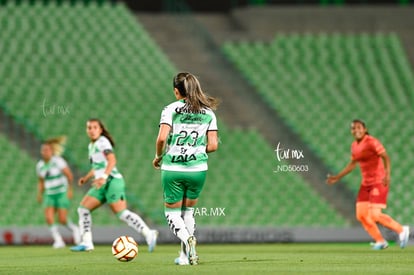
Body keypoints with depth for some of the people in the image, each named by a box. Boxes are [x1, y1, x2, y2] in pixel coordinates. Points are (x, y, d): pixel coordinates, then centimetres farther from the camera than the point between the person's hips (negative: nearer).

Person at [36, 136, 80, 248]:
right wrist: (40, 194, 6)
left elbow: (69, 175, -11)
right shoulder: (40, 165, 6)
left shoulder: (58, 161, -11)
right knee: (48, 217, -16)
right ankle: (58, 240, -7)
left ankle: (74, 229, 20)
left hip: (63, 193, -5)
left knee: (62, 220, -11)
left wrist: (70, 189, -16)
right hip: (50, 195, 5)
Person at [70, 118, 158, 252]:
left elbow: (112, 160, -21)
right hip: (103, 185, 9)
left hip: (112, 181, -9)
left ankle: (149, 234, -16)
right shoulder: (92, 146, 20)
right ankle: (86, 243, 2)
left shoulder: (102, 142, -7)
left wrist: (104, 177, -33)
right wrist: (87, 177, 19)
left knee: (121, 213, -17)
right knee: (83, 208, 2)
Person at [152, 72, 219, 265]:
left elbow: (162, 138, -15)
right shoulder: (208, 113, 5)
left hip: (172, 168, -3)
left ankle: (187, 239, -19)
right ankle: (185, 255, 16)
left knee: (172, 212, 11)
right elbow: (213, 145, 1)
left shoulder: (171, 109, -4)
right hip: (198, 169, 3)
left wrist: (158, 157, 3)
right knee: (188, 210, 21)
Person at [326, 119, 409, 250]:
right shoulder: (354, 146, 10)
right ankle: (380, 241, 15)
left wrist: (387, 174, -39)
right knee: (361, 215, 1)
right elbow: (352, 164, 24)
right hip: (366, 184, 8)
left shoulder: (372, 142, -14)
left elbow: (386, 158, -23)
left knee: (375, 215, -15)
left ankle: (401, 230, 6)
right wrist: (337, 177, 24)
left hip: (379, 182, -8)